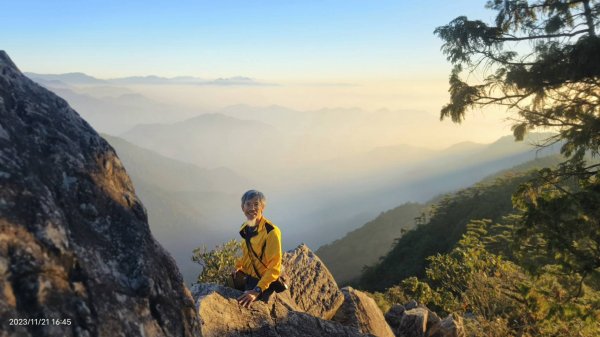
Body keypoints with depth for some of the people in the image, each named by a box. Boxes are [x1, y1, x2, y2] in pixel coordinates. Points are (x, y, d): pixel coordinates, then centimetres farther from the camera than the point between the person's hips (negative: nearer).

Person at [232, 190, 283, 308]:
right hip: (245, 277, 7)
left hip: (261, 282, -7)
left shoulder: (271, 232, -21)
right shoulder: (245, 228, 3)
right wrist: (238, 266, 5)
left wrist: (257, 291, -30)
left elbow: (274, 268, -24)